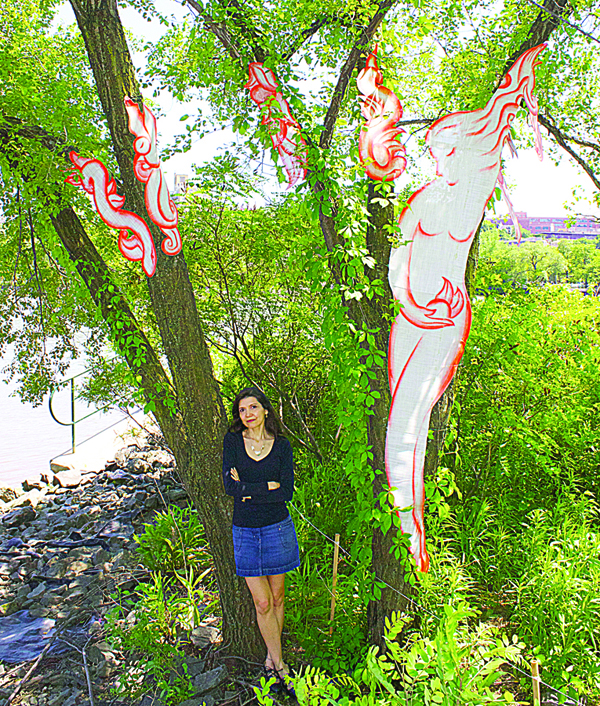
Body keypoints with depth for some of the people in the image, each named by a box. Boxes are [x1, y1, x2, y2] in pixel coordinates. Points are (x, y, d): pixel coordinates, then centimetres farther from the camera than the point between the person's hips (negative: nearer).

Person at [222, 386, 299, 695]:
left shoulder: (281, 445, -3)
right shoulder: (232, 441, -4)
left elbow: (287, 492, -11)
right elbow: (229, 486, -14)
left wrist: (247, 490, -15)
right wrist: (267, 487, -16)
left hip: (277, 529, 1)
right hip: (245, 532, 0)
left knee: (276, 598, 11)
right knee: (262, 603, 2)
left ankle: (272, 658, 31)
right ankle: (280, 666, 19)